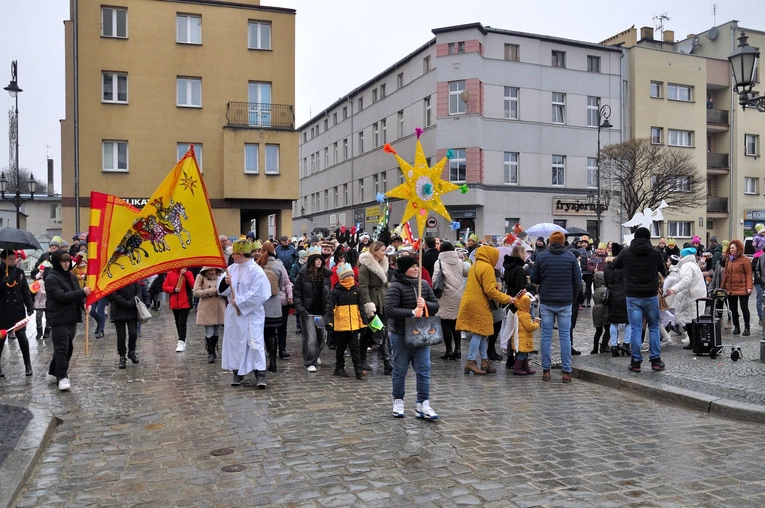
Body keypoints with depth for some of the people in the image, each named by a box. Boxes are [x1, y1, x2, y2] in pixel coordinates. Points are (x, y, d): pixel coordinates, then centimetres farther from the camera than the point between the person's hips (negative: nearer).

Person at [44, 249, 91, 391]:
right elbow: (61, 296, -21)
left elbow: (77, 294, 18)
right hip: (58, 318, -8)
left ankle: (53, 372, 27)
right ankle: (62, 378, -4)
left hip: (72, 317, 8)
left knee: (68, 347, 13)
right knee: (61, 348, -8)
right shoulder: (51, 278, -10)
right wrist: (82, 292, -26)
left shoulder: (71, 276, 13)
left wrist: (84, 303, -3)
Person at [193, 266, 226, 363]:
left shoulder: (220, 276, 8)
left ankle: (214, 351, 29)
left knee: (216, 332, 12)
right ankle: (210, 354, 9)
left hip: (219, 310, 3)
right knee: (209, 332, -2)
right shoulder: (201, 277, 0)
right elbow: (196, 292, -8)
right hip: (207, 310, -3)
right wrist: (211, 291, -16)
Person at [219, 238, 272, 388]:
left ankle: (260, 373, -2)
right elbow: (221, 289, 9)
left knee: (254, 342, -7)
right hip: (234, 312, 7)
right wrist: (224, 282, -12)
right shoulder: (232, 268, 8)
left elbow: (256, 294, -18)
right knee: (235, 342, 10)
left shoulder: (256, 270, -13)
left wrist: (239, 302, -17)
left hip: (251, 313, -6)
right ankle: (238, 372, 20)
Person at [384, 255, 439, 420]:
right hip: (401, 335, -4)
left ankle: (422, 404, 8)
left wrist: (425, 304, -15)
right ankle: (398, 402, 28)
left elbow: (435, 306, 6)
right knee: (400, 371, 10)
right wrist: (411, 312, -25)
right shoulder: (396, 287, -11)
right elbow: (389, 310, -21)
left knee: (424, 370, 1)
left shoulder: (424, 285, 6)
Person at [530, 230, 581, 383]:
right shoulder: (570, 256, -1)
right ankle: (566, 372, 4)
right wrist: (573, 297, 12)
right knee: (565, 336, 4)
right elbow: (578, 281, 0)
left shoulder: (542, 257, -1)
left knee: (546, 336, 6)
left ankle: (546, 370, 8)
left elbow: (534, 279, 2)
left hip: (546, 302, 0)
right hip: (565, 303, 0)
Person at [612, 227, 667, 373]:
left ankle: (636, 361, 6)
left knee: (635, 329, 3)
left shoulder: (625, 253, -2)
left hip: (632, 296, 0)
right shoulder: (655, 253, -3)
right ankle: (655, 360, 14)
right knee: (654, 327, 12)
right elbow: (664, 272, 10)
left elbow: (614, 265, 15)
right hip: (651, 295, 0)